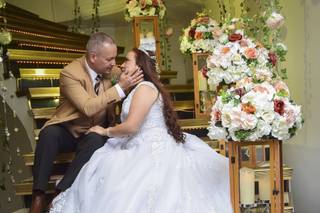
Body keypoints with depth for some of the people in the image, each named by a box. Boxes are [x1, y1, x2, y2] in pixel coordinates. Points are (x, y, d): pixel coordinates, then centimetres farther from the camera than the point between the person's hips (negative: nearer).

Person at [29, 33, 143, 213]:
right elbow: (88, 108, -29)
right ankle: (39, 195, -25)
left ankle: (62, 194, -27)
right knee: (49, 134, -35)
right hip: (67, 130, -2)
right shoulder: (70, 73, -19)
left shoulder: (111, 70, -3)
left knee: (96, 141, -33)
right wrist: (120, 88, -31)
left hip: (94, 133, 3)